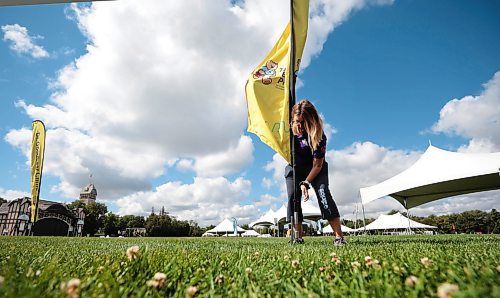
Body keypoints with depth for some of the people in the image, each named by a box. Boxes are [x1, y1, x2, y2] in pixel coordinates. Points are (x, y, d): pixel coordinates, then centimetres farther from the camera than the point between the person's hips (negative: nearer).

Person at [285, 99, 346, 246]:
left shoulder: (319, 135, -29)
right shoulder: (289, 128, -18)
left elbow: (317, 165, -25)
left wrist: (306, 183, -32)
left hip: (315, 169, -3)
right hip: (294, 168, 3)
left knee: (323, 192, -22)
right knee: (293, 198, -9)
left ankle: (339, 237, -20)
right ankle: (298, 238, -3)